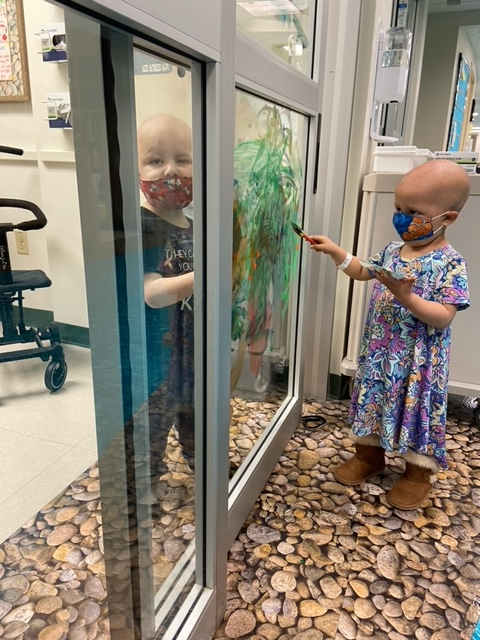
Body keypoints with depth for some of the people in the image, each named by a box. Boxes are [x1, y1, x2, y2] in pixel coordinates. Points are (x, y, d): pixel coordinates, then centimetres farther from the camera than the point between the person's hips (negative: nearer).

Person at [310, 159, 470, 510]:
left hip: (418, 362, -6)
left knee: (417, 409, 7)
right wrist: (336, 252, 7)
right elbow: (363, 271, 19)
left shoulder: (450, 264, -17)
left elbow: (443, 318, -23)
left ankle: (419, 472, 29)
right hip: (379, 352, 6)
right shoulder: (393, 251, 2)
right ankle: (369, 454, 38)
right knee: (372, 400, 17)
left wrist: (407, 297, -34)